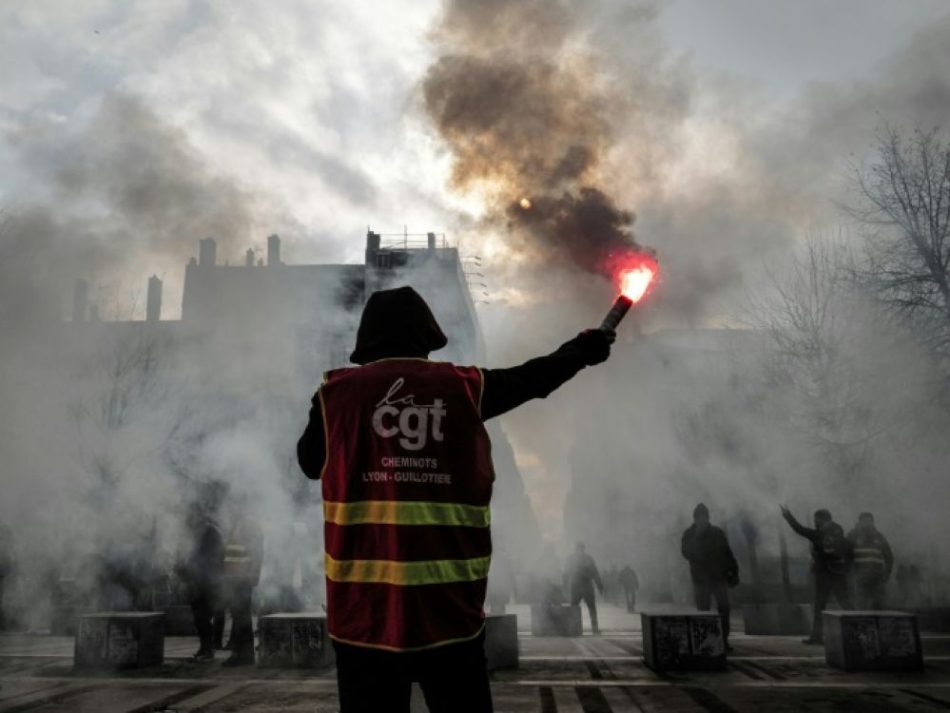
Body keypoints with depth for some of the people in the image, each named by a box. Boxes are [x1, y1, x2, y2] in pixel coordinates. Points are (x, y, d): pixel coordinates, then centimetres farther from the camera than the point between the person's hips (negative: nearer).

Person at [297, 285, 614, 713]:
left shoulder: (337, 393, 1)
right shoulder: (466, 387, 4)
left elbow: (309, 462, 16)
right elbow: (532, 379, 20)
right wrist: (582, 350, 38)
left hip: (364, 607, 0)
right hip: (449, 604, 0)